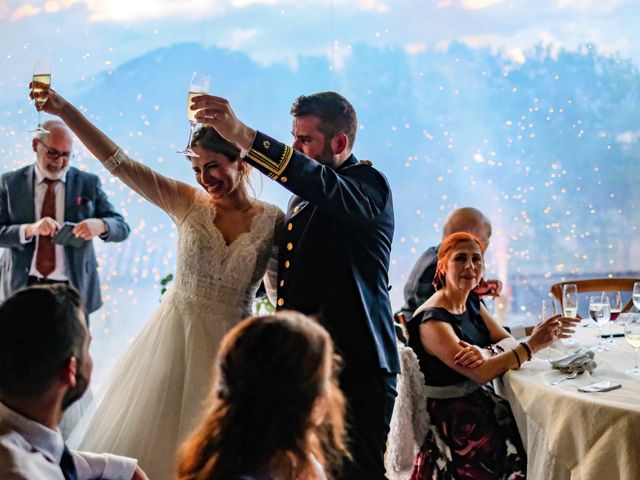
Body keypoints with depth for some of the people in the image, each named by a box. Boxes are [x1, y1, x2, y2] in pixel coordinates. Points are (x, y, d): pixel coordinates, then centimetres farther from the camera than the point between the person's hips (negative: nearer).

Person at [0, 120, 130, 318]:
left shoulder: (88, 183, 4)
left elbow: (122, 228, 2)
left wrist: (100, 225, -21)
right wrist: (29, 229, -22)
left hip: (73, 288, 0)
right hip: (23, 287, 0)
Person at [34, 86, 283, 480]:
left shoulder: (273, 221, -6)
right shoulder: (188, 204, -4)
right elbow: (120, 163, -11)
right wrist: (65, 110, -19)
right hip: (175, 336, 1)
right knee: (146, 442, 8)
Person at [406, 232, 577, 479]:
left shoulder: (472, 304, 9)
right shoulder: (432, 319, -19)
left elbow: (508, 341, 0)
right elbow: (480, 373, -25)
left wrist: (487, 353, -23)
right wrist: (532, 345, -28)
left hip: (478, 402, 8)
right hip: (449, 419, -8)